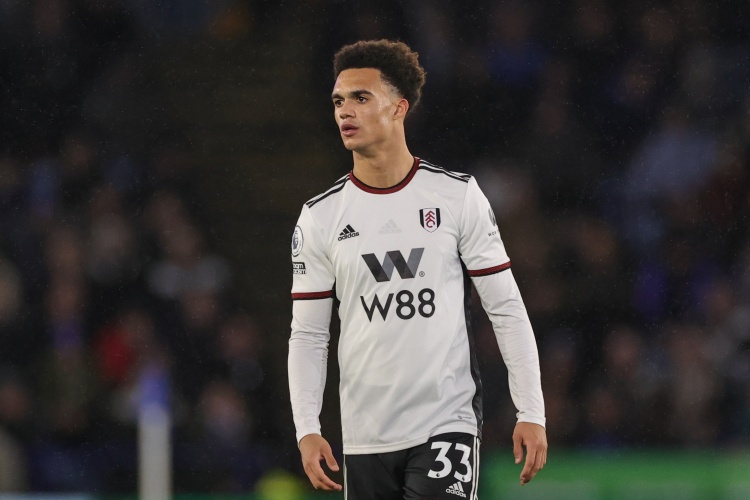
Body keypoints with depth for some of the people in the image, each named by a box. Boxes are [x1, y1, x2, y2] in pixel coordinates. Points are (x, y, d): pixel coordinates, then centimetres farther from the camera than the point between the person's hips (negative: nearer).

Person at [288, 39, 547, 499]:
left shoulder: (458, 196, 0)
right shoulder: (320, 217, 6)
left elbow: (506, 309, 2)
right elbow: (308, 335, 8)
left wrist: (531, 413, -4)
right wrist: (307, 430, -4)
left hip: (449, 423, -3)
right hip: (365, 438, 3)